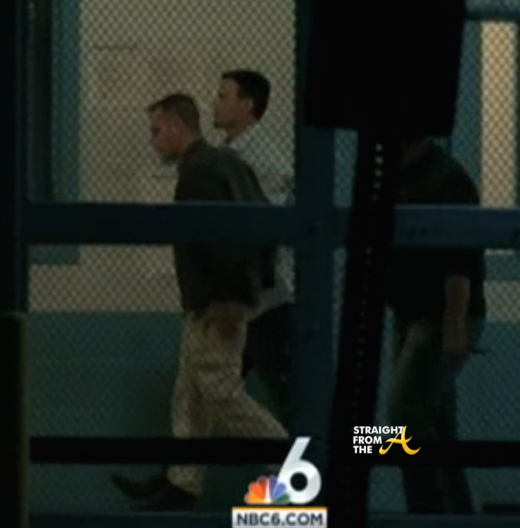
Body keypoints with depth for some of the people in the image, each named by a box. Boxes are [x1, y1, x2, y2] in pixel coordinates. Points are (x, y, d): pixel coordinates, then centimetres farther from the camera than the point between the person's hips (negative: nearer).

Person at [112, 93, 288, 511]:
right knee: (191, 394, 13)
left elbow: (220, 235, -26)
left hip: (215, 303, -10)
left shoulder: (198, 173, -16)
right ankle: (182, 483, 15)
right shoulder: (226, 162, 15)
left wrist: (228, 299, -23)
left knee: (222, 394, -7)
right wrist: (261, 280, 17)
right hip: (229, 298, 10)